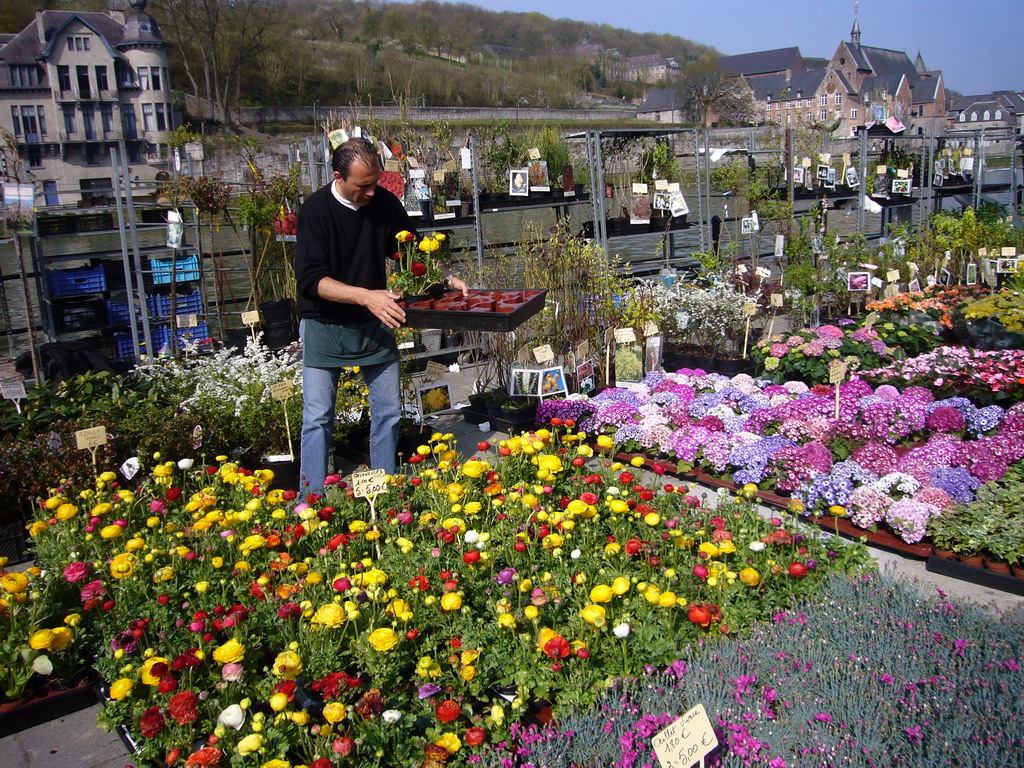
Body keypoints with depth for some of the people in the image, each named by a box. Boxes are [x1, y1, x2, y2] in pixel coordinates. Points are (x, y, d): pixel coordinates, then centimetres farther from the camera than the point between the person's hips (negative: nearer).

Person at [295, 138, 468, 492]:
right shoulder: (316, 210, -14)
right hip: (325, 326, -3)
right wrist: (366, 296, -32)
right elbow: (310, 280, -21)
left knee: (389, 413, 6)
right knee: (318, 418, -2)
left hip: (375, 324, 4)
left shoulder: (386, 203, -3)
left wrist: (447, 278, -4)